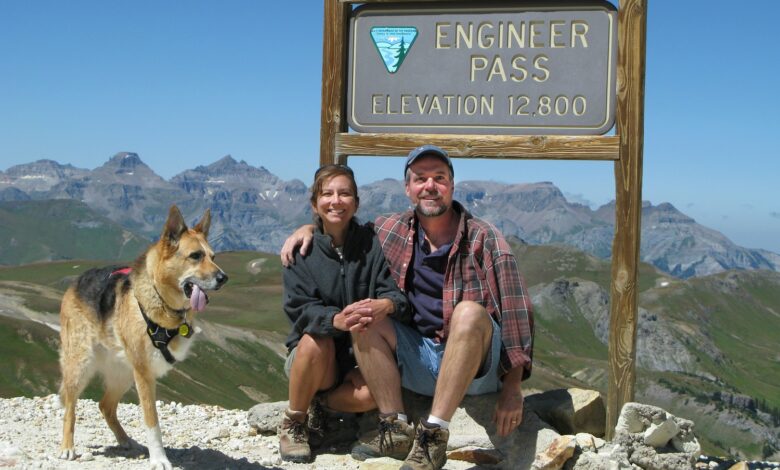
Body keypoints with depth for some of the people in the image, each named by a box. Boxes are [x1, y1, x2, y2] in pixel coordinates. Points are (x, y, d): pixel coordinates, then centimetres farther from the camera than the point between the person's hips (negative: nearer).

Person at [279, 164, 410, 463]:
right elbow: (299, 309, -18)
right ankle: (293, 423, -11)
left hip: (363, 353, 0)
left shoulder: (371, 244, -4)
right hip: (312, 355, 0)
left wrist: (386, 305, -40)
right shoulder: (302, 250, -6)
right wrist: (337, 320, -41)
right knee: (316, 339, -35)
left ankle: (319, 406, 1)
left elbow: (397, 294, -13)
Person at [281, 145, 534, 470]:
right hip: (419, 360, 5)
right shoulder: (393, 231, 3)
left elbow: (516, 311, -14)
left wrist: (512, 389, -20)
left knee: (470, 312, -33)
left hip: (478, 366, -4)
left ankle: (433, 434, -32)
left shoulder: (483, 238, -10)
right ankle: (394, 429, -19)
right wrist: (308, 228, 0)